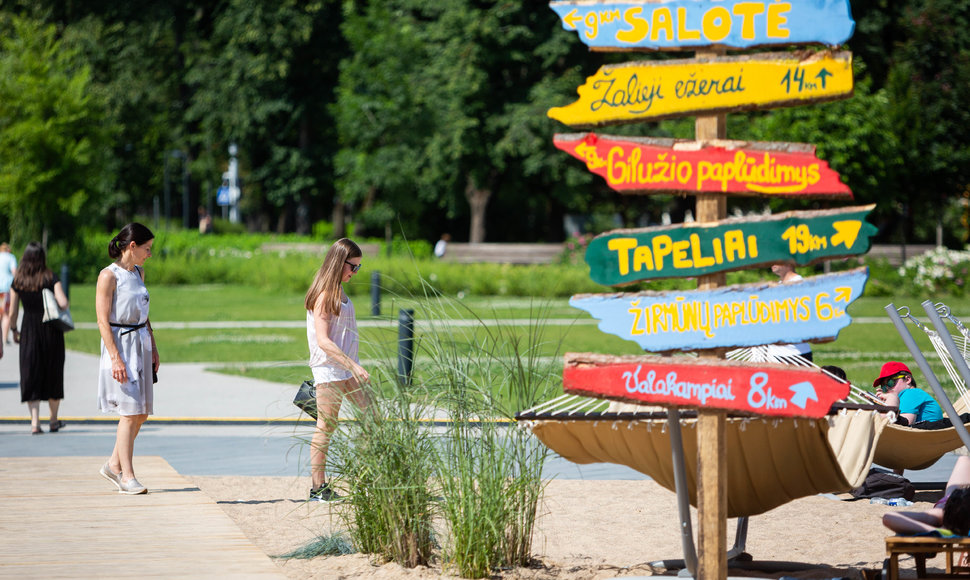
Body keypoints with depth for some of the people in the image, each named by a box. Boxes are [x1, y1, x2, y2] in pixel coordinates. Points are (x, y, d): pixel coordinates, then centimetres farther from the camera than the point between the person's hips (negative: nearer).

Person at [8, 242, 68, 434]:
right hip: (51, 331, -1)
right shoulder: (51, 278, -8)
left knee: (30, 375, 3)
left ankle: (35, 421, -11)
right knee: (53, 375, 13)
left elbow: (12, 312, -1)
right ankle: (54, 420, 23)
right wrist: (63, 304, 3)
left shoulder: (17, 281, -2)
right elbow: (63, 303, -20)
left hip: (29, 332, 1)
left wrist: (14, 329, 16)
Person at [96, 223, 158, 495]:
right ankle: (127, 476, -3)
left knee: (141, 413, 8)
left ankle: (114, 465, 23)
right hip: (120, 344, -8)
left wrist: (153, 348, 16)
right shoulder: (109, 276, -11)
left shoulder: (138, 272, 13)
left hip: (141, 343, 8)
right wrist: (115, 358, -19)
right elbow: (103, 321, -14)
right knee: (129, 412, -9)